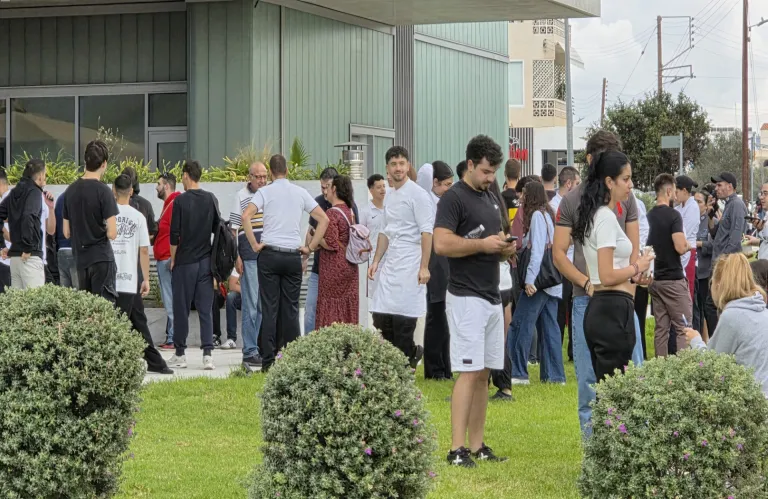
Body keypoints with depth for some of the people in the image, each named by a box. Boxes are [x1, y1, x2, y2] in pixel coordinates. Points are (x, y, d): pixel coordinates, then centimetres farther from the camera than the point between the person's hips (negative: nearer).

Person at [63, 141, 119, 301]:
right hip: (101, 258, -6)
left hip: (80, 259, 6)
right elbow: (112, 233, -16)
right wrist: (104, 230, 5)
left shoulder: (71, 190, 6)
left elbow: (66, 233, 11)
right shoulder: (103, 191, -12)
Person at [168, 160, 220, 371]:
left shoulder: (181, 201, -9)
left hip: (185, 261, -4)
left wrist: (173, 260, 2)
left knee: (181, 309, 5)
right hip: (206, 261, 4)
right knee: (205, 309, 2)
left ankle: (180, 354, 11)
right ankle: (207, 353, -7)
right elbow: (218, 229, 9)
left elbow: (175, 235, -9)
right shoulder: (211, 199, 3)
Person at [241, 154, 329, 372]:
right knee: (291, 309, 6)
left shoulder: (265, 192, 0)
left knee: (269, 309, -1)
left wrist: (255, 245, -7)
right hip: (293, 256, 2)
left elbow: (246, 216, -15)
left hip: (270, 254, -2)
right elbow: (323, 219, 6)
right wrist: (310, 247, 8)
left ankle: (269, 361, -3)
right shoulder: (300, 193, 8)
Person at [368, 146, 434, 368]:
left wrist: (424, 267, -18)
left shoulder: (417, 195, -8)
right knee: (381, 318, 5)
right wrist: (376, 261, 18)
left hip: (409, 268, -8)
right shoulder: (389, 197, 17)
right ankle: (411, 352, 22)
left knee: (402, 321, -8)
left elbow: (426, 232, -13)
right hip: (390, 267, 8)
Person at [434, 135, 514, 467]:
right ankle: (457, 449, -11)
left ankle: (477, 446, 12)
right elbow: (442, 244, -20)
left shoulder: (489, 199, 18)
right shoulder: (454, 198, -8)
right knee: (469, 373, -12)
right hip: (466, 298, -8)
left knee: (483, 374, 8)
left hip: (492, 297, 8)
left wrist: (504, 249, 7)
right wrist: (483, 244, -19)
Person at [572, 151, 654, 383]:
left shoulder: (596, 215, 16)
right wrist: (637, 268, -5)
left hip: (598, 309, 10)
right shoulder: (606, 218, -13)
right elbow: (607, 277, -19)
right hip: (614, 310, -10)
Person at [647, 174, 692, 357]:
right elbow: (680, 247, -22)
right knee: (683, 327, -3)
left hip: (655, 279, 7)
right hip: (673, 280, -7)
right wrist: (688, 245, -1)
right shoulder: (673, 215, -14)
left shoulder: (650, 216, 8)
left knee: (661, 328, 8)